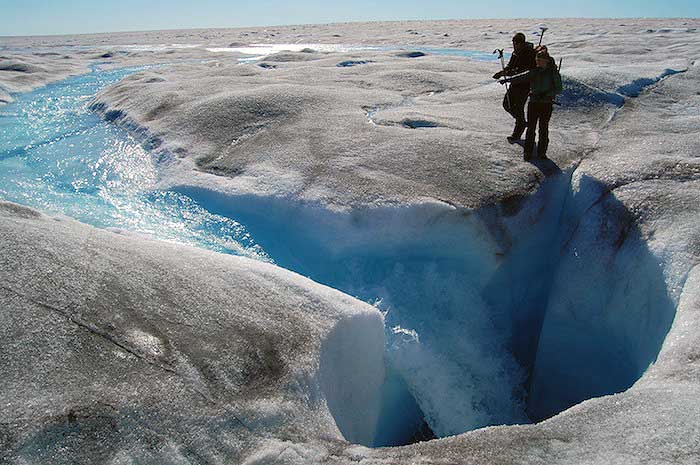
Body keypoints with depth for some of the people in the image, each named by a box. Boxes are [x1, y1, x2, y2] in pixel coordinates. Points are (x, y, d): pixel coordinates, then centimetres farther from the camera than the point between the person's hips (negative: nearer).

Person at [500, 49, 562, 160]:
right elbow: (521, 77, -2)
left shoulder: (553, 72, -2)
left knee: (544, 129, 3)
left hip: (546, 104, -2)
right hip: (533, 103, 2)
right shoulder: (534, 72, 6)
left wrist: (546, 94, -19)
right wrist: (507, 79, -14)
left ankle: (541, 152, 14)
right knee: (531, 128, 0)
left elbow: (558, 88, -5)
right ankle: (528, 152, 8)